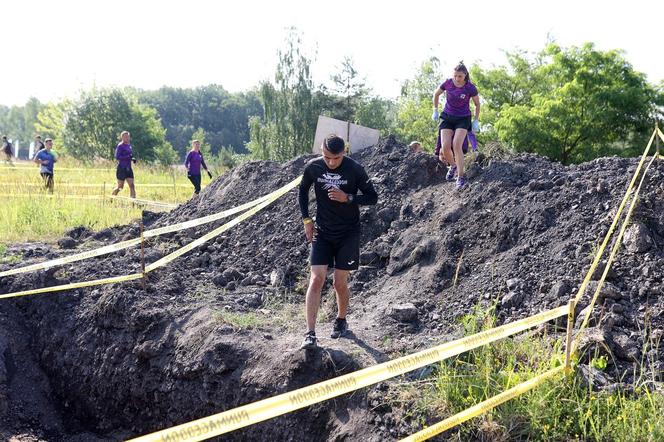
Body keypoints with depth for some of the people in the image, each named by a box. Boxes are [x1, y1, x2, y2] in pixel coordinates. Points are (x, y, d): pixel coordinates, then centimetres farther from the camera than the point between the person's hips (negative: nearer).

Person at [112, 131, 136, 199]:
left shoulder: (129, 145, 12)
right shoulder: (120, 146, -10)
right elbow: (117, 157, -18)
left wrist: (133, 159, 5)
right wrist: (128, 156, -23)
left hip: (128, 168, 7)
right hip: (122, 168, -7)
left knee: (132, 185, -4)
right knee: (120, 187, 0)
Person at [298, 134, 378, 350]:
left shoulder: (355, 169, -13)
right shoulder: (313, 167, -6)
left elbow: (372, 197, -5)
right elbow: (303, 190, 12)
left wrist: (347, 198, -21)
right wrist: (306, 219, 5)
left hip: (348, 234, -1)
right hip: (322, 232, 2)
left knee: (340, 283, 3)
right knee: (317, 279, -9)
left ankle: (341, 320, 31)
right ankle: (310, 333, -10)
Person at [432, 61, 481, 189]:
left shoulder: (470, 88, -15)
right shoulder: (447, 83, -10)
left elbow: (477, 104, 1)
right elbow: (436, 94, 10)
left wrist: (476, 121, 0)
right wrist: (435, 111, 10)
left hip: (463, 119, -2)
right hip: (447, 117, 2)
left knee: (456, 145, -22)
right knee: (445, 147, -12)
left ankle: (461, 176, -14)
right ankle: (453, 166, 20)